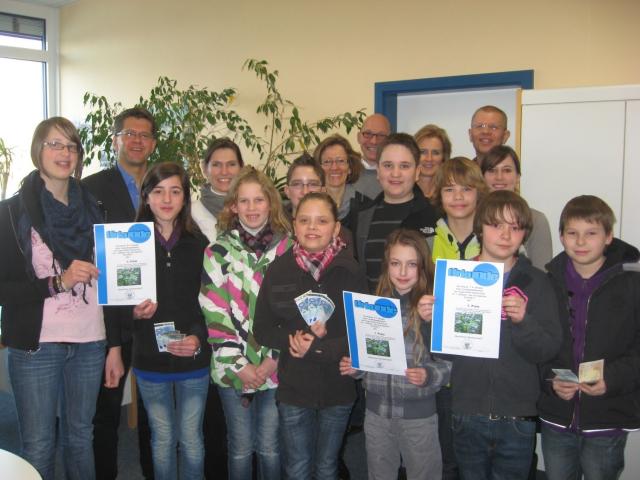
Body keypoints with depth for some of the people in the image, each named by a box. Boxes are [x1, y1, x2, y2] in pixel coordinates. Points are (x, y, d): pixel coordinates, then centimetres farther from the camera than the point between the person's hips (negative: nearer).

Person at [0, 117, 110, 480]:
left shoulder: (92, 208, 8)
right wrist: (58, 282, -19)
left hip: (90, 343, 3)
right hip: (36, 345, -3)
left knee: (81, 436, 12)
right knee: (39, 445, 5)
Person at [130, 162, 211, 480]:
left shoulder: (199, 245, -2)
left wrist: (198, 337, -18)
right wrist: (134, 313, -18)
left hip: (193, 359, 0)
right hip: (150, 359, 0)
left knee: (191, 439, 10)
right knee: (162, 440, 12)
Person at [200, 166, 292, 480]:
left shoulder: (288, 249, 0)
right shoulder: (219, 252, -1)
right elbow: (214, 314, -5)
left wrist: (274, 358, -9)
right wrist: (239, 364, -11)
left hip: (276, 367, 0)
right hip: (233, 368, 0)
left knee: (270, 448, 11)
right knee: (240, 448, 12)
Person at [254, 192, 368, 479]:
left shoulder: (350, 271, -10)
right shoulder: (278, 270, -6)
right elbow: (262, 329, -2)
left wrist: (319, 347, -21)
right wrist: (291, 339, -20)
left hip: (337, 388, 0)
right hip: (293, 388, 1)